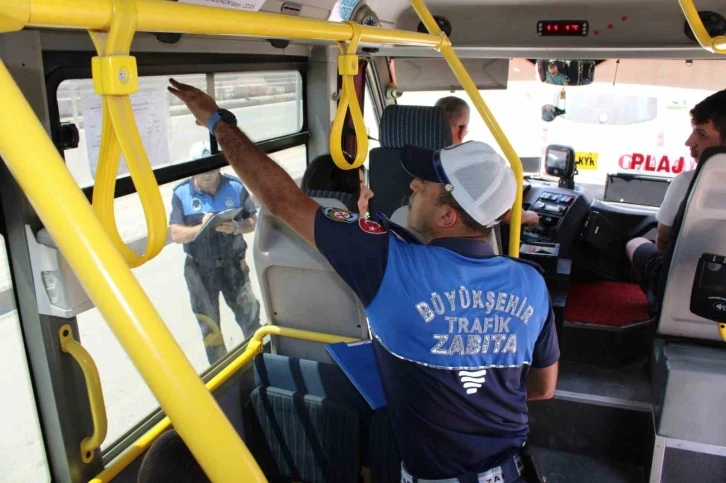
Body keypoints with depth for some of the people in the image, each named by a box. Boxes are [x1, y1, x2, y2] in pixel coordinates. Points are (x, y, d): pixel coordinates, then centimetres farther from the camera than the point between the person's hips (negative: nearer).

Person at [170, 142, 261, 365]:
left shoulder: (235, 187, -4)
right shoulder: (181, 194, -6)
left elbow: (253, 221, 0)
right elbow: (176, 235, -9)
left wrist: (237, 227, -22)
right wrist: (200, 227, -27)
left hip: (233, 264, 0)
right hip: (200, 269, 0)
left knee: (250, 315, 5)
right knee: (209, 326, 13)